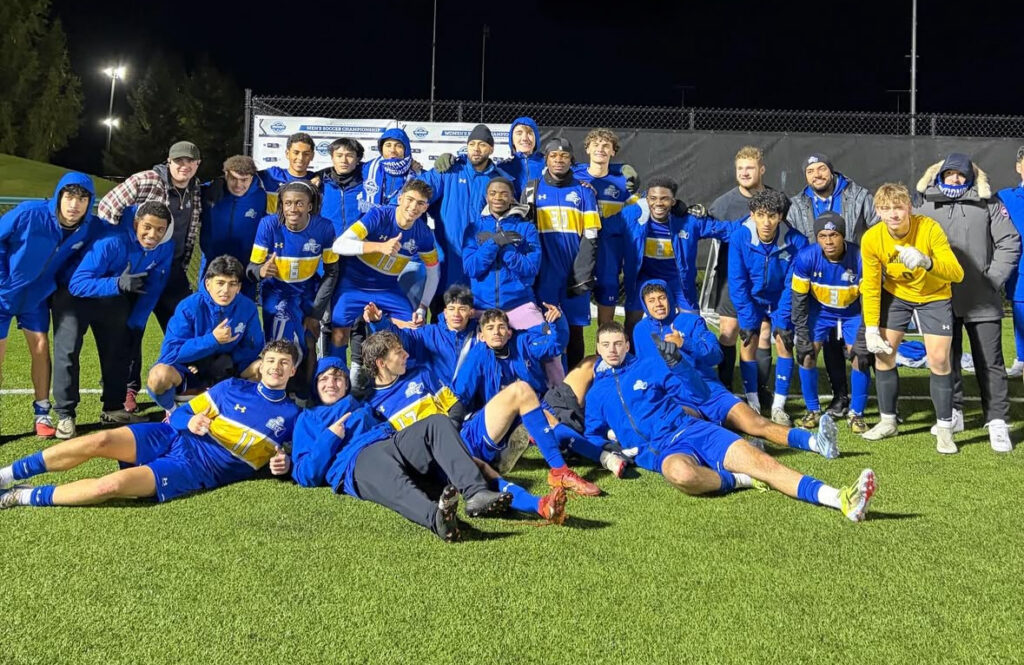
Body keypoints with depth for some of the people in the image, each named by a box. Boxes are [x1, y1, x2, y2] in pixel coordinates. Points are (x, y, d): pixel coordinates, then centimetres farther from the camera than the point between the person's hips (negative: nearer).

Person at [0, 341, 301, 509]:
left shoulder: (291, 415, 7)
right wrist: (190, 422, -10)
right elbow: (181, 413, 14)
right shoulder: (233, 388, 13)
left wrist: (285, 463, -9)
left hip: (199, 469, -3)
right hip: (173, 437, 3)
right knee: (100, 441, -21)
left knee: (113, 485, -25)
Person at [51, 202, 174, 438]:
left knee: (118, 352, 7)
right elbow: (77, 283, -38)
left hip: (115, 300, 5)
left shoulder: (165, 248, -18)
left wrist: (135, 325, -6)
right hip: (75, 294, -5)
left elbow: (151, 291, -6)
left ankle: (113, 409, 24)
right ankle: (65, 415, -9)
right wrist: (118, 284, -51)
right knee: (67, 349, -16)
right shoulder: (111, 242, -36)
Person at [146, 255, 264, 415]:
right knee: (159, 375, -35)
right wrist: (212, 340, -31)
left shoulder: (248, 308, -12)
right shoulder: (189, 307, -19)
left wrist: (225, 362, -21)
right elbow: (171, 351, -23)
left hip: (224, 371, 3)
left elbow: (252, 348, -4)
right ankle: (172, 411, -1)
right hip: (187, 369, -3)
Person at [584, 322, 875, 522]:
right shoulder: (595, 394, 17)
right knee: (681, 474, -43)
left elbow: (689, 395, 23)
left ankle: (840, 499, -34)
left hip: (693, 429, 2)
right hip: (661, 451, -2)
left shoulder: (649, 366, 17)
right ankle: (737, 480, -18)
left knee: (760, 461, -20)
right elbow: (592, 436, 21)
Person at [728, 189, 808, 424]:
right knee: (749, 342, -8)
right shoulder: (739, 237, -25)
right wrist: (747, 319, -17)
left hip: (781, 299, 0)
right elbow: (737, 282, -17)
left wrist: (783, 321, -17)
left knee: (784, 343, -8)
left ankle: (779, 406, 2)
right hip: (752, 299, 0)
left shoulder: (796, 241, -26)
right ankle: (752, 403, 3)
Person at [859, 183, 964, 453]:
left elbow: (957, 273, -35)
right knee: (883, 353, -1)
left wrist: (926, 262, -53)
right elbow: (870, 286, -11)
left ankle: (945, 428, 4)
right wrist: (871, 327, -16)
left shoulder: (929, 228, -29)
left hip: (934, 297, -2)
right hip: (895, 295, 3)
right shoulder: (871, 239, -21)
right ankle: (888, 422, 16)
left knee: (939, 359, -10)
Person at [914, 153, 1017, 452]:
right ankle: (953, 413, 24)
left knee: (990, 362, 1)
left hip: (982, 301, -2)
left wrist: (994, 278, -7)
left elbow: (1009, 243, 1)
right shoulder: (925, 205, 5)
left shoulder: (988, 203, 2)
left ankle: (997, 421, 6)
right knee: (946, 359, 11)